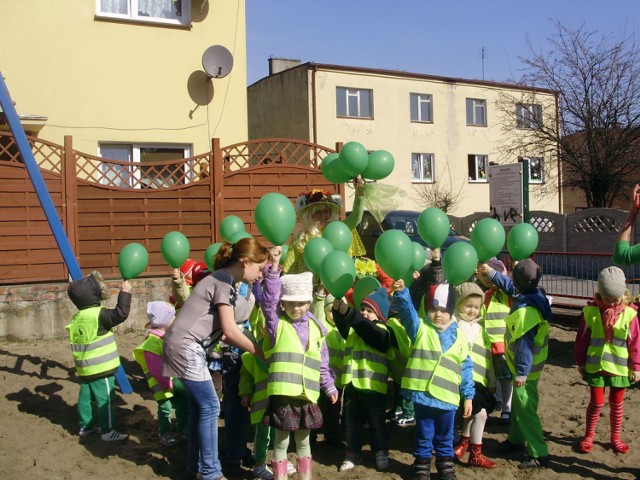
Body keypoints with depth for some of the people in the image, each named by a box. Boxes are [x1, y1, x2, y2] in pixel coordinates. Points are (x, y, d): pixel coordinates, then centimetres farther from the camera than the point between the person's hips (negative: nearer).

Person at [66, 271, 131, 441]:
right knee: (105, 399, -1)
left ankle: (85, 426, 28)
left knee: (85, 397, 17)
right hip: (101, 369, -8)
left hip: (84, 369, 8)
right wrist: (125, 293, -22)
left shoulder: (77, 318, 7)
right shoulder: (98, 314, -19)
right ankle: (107, 431, 4)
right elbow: (120, 313, -29)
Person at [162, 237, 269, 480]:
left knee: (198, 407, 14)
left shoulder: (221, 279, 15)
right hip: (186, 347, -10)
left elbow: (219, 331, 13)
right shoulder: (224, 280, -13)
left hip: (185, 347, 10)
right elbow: (230, 331, -17)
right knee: (209, 407, -4)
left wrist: (251, 346, 8)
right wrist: (261, 353, -8)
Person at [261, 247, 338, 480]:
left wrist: (329, 387, 17)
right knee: (281, 441, 6)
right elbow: (269, 299, -17)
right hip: (282, 393, -3)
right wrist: (274, 267, -24)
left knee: (303, 440, 17)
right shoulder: (276, 323, -1)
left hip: (307, 394, 4)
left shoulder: (316, 328, 9)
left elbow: (322, 363, 15)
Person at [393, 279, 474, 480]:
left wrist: (468, 396, 7)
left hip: (447, 396, 2)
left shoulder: (459, 337, 4)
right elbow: (407, 311, -20)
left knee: (445, 436, 17)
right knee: (424, 435, 13)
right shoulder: (420, 328, -1)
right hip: (423, 393, -1)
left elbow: (466, 368, 7)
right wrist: (400, 293, -39)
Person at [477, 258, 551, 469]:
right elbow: (511, 288, 18)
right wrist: (491, 273, 20)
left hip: (526, 368, -10)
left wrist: (521, 372, -24)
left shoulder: (525, 311, -31)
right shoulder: (533, 295, -2)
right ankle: (516, 440, 38)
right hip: (528, 365, 10)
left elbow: (525, 344, -29)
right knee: (518, 405, 23)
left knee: (525, 409, -3)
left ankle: (539, 454, 4)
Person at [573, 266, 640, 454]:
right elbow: (582, 339, -1)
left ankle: (615, 437, 29)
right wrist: (580, 362, 3)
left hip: (619, 367, 1)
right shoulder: (590, 311, -9)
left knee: (617, 404, 14)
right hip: (595, 366, -1)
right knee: (596, 402, 6)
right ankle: (588, 435, 23)